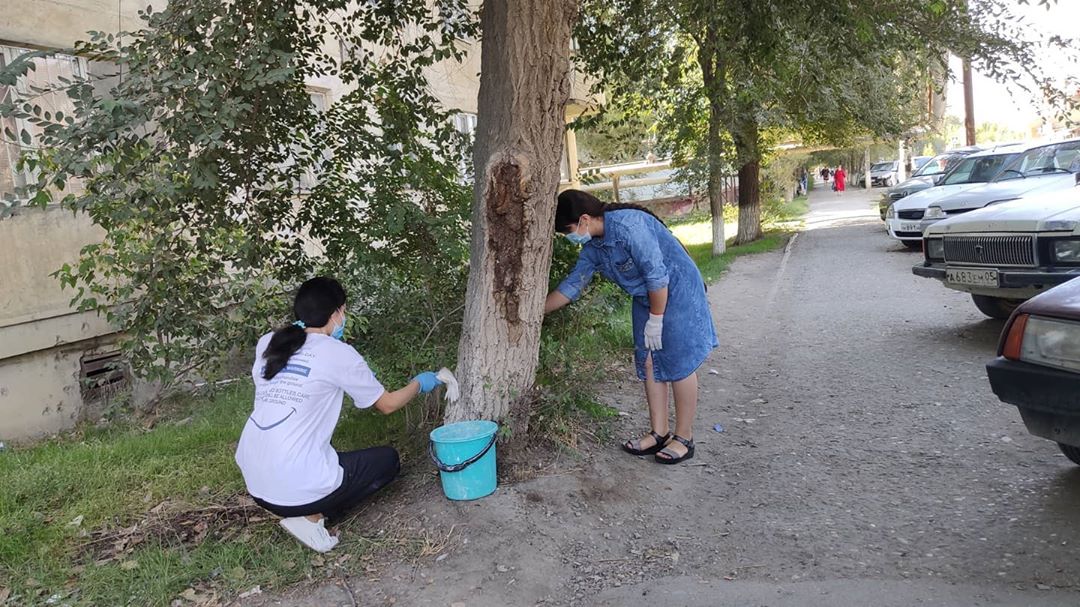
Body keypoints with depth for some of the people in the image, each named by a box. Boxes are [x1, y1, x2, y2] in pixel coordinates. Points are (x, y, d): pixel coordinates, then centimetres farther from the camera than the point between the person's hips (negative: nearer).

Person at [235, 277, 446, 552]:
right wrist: (419, 383, 22)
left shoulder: (267, 343, 5)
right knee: (388, 459, 15)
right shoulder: (339, 354, -9)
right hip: (298, 490, -7)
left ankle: (302, 511, 13)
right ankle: (313, 518, 1)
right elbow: (387, 404, 4)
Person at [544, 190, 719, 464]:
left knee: (679, 364, -3)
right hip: (645, 298, 9)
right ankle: (659, 434, 15)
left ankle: (684, 438, 7)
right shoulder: (592, 247, -1)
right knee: (648, 363, 6)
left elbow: (657, 274, -27)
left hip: (677, 292, -8)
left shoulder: (628, 225, -28)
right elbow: (571, 285, 6)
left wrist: (655, 320, -19)